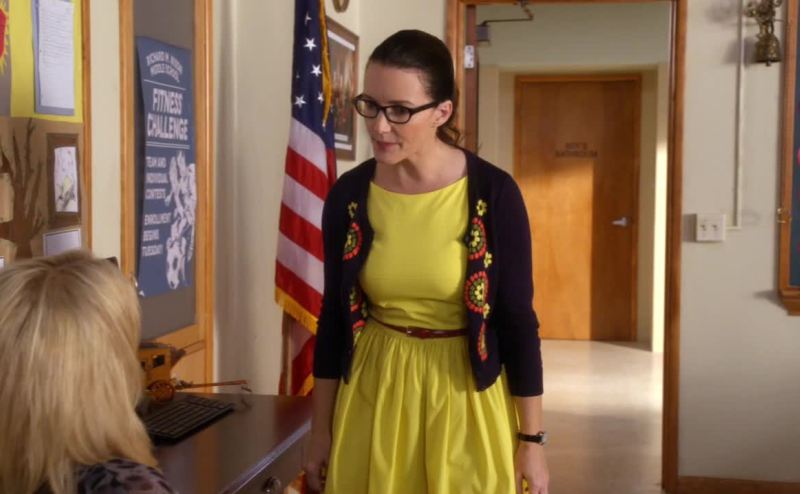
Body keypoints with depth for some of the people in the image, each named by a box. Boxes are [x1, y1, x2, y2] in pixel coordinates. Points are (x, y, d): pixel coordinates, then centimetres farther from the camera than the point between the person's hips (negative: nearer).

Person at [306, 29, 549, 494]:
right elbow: (335, 315, 3)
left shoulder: (493, 192, -13)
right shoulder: (348, 195, -5)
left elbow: (518, 319, -8)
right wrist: (321, 431, 7)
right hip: (374, 391, 2)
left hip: (467, 393, -2)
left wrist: (531, 439, -5)